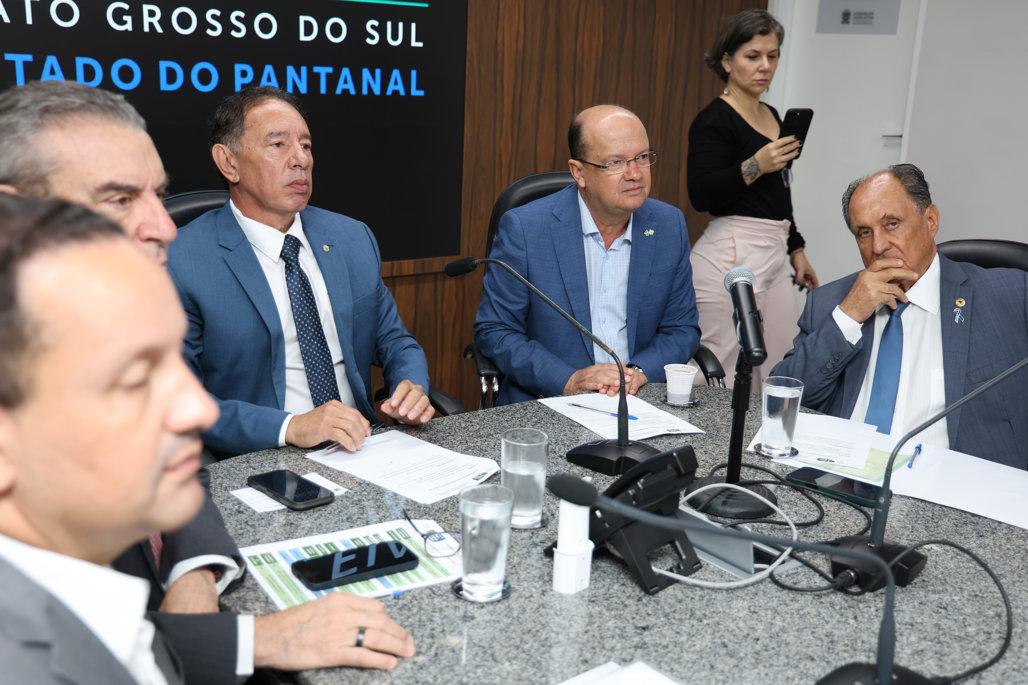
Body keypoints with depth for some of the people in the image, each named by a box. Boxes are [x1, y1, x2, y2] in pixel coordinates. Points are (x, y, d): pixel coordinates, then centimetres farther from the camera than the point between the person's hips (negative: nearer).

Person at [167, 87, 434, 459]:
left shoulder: (354, 239, 11)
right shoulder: (180, 264, -6)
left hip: (359, 449, 4)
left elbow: (393, 339, 20)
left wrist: (412, 387, -2)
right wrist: (289, 427, -21)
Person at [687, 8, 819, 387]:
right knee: (726, 381, -6)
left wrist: (795, 250, 25)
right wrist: (754, 166, -27)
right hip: (730, 257, -9)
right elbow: (702, 195, -18)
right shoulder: (715, 120, -9)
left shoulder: (772, 115, 17)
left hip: (772, 255, 9)